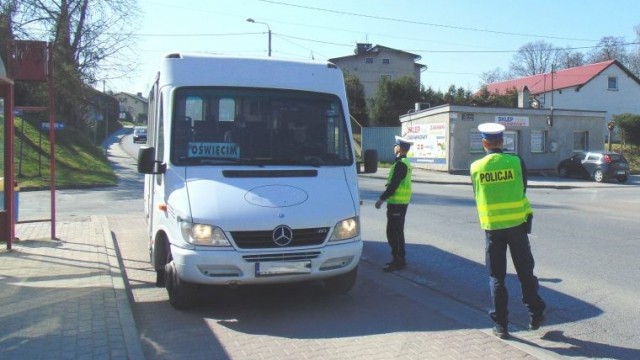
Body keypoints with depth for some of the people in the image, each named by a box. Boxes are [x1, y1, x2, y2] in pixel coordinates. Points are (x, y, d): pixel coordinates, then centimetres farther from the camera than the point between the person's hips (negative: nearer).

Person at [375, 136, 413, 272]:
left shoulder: (401, 164, -17)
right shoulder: (404, 162, 15)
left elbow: (394, 185, -22)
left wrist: (382, 199, -18)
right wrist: (386, 197, 19)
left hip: (397, 204, -10)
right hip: (400, 203, 10)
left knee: (394, 232, -5)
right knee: (395, 232, 15)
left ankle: (399, 260, 0)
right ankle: (398, 259, 23)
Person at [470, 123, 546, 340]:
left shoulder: (476, 167, -5)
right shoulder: (516, 161, -6)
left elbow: (478, 197, 6)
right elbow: (523, 190, 4)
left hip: (492, 227, 0)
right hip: (517, 224, 0)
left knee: (496, 276, 8)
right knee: (525, 272, 14)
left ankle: (501, 325, 11)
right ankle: (535, 316, 24)